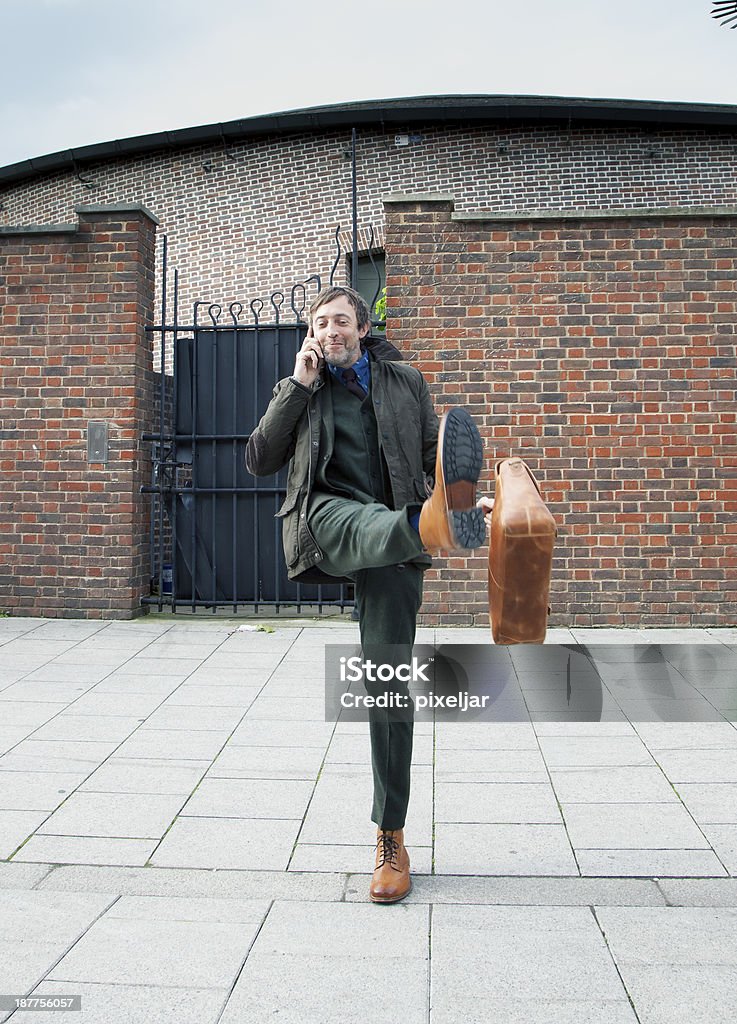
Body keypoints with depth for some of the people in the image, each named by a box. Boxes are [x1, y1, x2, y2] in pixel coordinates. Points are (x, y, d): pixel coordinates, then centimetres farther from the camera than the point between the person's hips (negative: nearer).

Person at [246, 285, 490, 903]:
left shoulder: (405, 381, 19)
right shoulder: (298, 390, 19)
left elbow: (434, 454, 17)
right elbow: (259, 461, 7)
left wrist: (465, 496, -4)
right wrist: (299, 386, 2)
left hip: (391, 542, 0)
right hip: (329, 519, 0)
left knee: (390, 681, -4)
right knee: (369, 525, -39)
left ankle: (391, 838, 4)